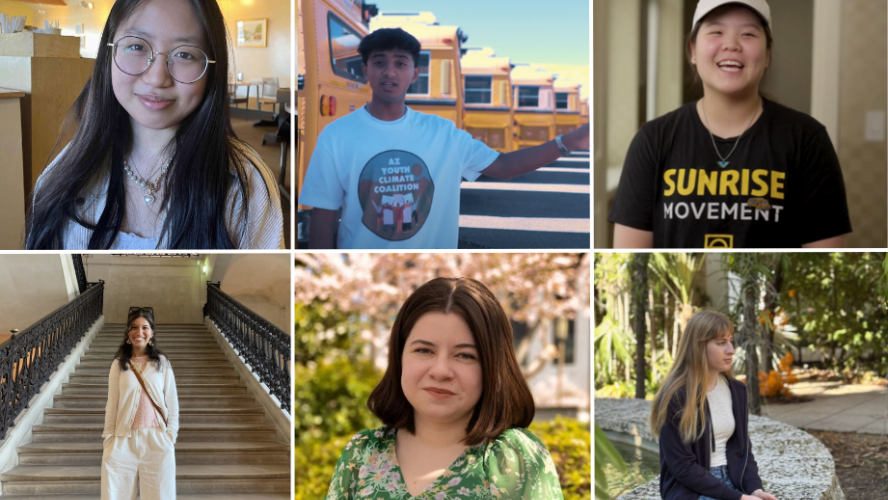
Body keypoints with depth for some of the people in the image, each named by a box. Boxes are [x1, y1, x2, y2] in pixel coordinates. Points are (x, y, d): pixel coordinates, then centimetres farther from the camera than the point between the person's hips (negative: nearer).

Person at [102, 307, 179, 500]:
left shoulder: (162, 363, 4)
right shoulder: (119, 365, 4)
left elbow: (172, 403, 6)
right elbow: (112, 405, 6)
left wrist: (170, 436, -1)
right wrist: (108, 438, 3)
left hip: (157, 440, 0)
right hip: (124, 440, 0)